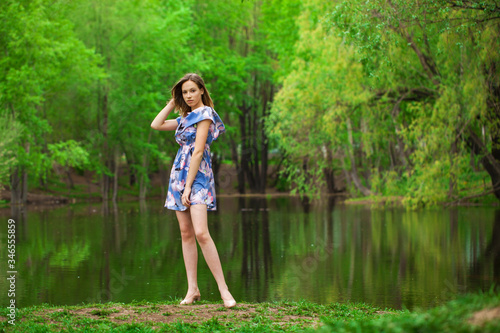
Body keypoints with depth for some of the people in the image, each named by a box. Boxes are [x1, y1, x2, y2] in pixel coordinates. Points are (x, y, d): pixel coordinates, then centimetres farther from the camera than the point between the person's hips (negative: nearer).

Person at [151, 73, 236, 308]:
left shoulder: (205, 114, -7)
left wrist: (188, 186, -17)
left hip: (197, 175, -8)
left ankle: (223, 289, -19)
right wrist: (172, 103, 17)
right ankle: (192, 289, 7)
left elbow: (198, 151, -13)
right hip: (179, 173, 8)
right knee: (186, 233, 5)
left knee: (201, 233, -20)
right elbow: (156, 125, 22)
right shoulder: (185, 117, 17)